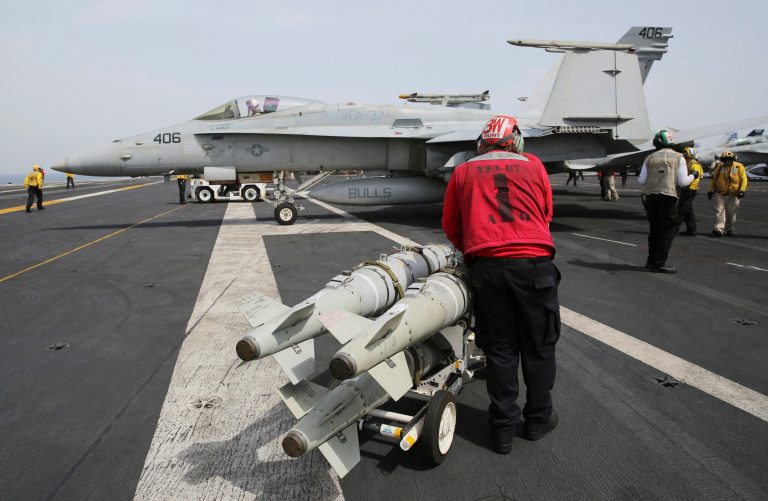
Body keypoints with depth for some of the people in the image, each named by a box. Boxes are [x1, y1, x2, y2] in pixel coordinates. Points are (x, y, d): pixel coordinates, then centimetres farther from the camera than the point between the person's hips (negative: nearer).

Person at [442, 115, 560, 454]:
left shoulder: (463, 172, 12)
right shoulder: (533, 165, 12)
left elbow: (450, 226, 17)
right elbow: (546, 213, 20)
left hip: (486, 267, 1)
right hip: (534, 264, 0)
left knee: (500, 349, 10)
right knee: (538, 346, 14)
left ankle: (504, 428, 19)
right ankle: (538, 419, 29)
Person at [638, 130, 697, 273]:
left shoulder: (650, 158, 11)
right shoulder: (678, 157, 5)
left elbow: (642, 180, 10)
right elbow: (682, 182, 0)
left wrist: (638, 176, 32)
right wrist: (693, 176, 19)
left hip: (650, 196, 4)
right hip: (667, 197, -4)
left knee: (655, 229, 15)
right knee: (668, 230, 1)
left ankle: (651, 261, 20)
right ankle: (659, 263, -3)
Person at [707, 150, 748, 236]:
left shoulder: (739, 167, -3)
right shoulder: (719, 167, 3)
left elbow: (743, 179, -5)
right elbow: (714, 180, 11)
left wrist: (742, 190, -16)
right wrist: (711, 190, 4)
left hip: (733, 195, -1)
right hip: (720, 194, 1)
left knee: (731, 213, 8)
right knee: (719, 211, -10)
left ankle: (729, 230, 22)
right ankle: (719, 229, -15)